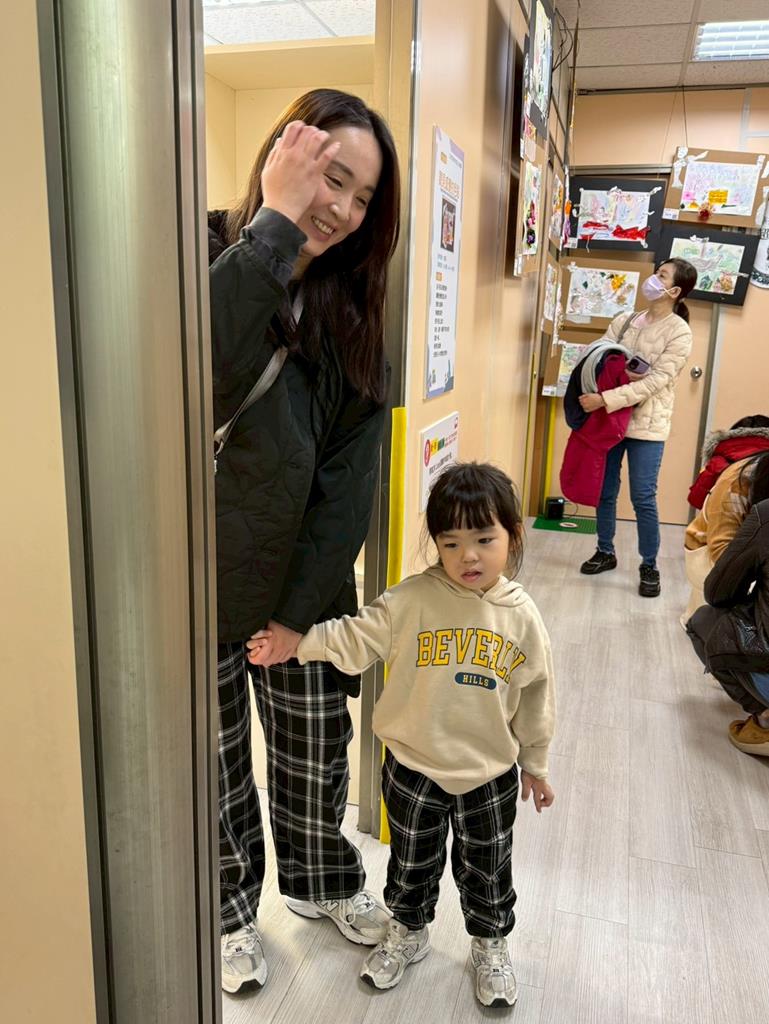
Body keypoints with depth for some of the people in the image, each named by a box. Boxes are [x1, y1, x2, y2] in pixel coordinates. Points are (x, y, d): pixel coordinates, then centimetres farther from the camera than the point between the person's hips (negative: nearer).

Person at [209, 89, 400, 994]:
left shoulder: (350, 307, 0)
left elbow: (352, 473, -4)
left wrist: (303, 609, -8)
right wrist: (273, 224, -29)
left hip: (305, 588, 3)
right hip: (200, 587, -3)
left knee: (317, 757, 20)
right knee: (213, 767, 17)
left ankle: (321, 882, 50)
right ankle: (231, 907, 46)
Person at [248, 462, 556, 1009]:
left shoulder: (521, 615, -10)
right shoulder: (412, 600, -17)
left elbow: (535, 698, 0)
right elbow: (355, 638, -15)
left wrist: (535, 763, 8)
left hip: (490, 774, 1)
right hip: (413, 767, 0)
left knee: (487, 871, 21)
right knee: (412, 865, 22)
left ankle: (491, 946, 49)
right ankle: (408, 933, 50)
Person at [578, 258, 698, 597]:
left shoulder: (679, 332, -8)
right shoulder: (624, 321, 8)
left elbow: (656, 382, -17)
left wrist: (604, 399, -24)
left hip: (647, 425, -5)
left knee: (643, 498, -3)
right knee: (604, 491, 11)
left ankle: (649, 566, 13)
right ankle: (605, 552, 28)